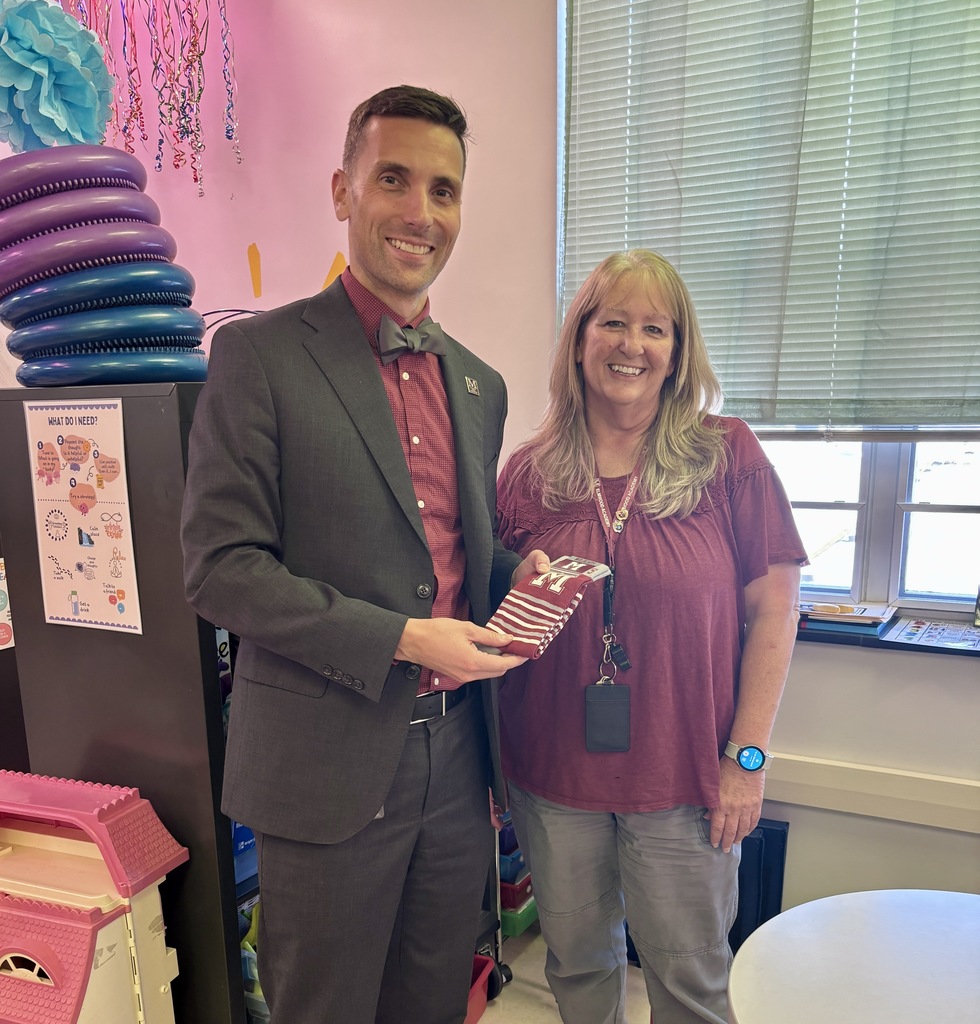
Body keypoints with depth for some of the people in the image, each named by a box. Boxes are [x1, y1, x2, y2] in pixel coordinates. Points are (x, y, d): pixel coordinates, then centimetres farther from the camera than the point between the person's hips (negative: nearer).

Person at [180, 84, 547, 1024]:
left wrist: (516, 573, -4)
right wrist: (400, 640, -19)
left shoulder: (479, 384, 10)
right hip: (329, 768, -5)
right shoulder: (260, 355, -9)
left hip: (456, 759, 6)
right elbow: (219, 568, -14)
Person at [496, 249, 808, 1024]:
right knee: (576, 962, 21)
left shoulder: (727, 455, -6)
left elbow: (773, 609, -5)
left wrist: (748, 757, -7)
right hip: (552, 774, 2)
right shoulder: (530, 472, -1)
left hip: (684, 779, -1)